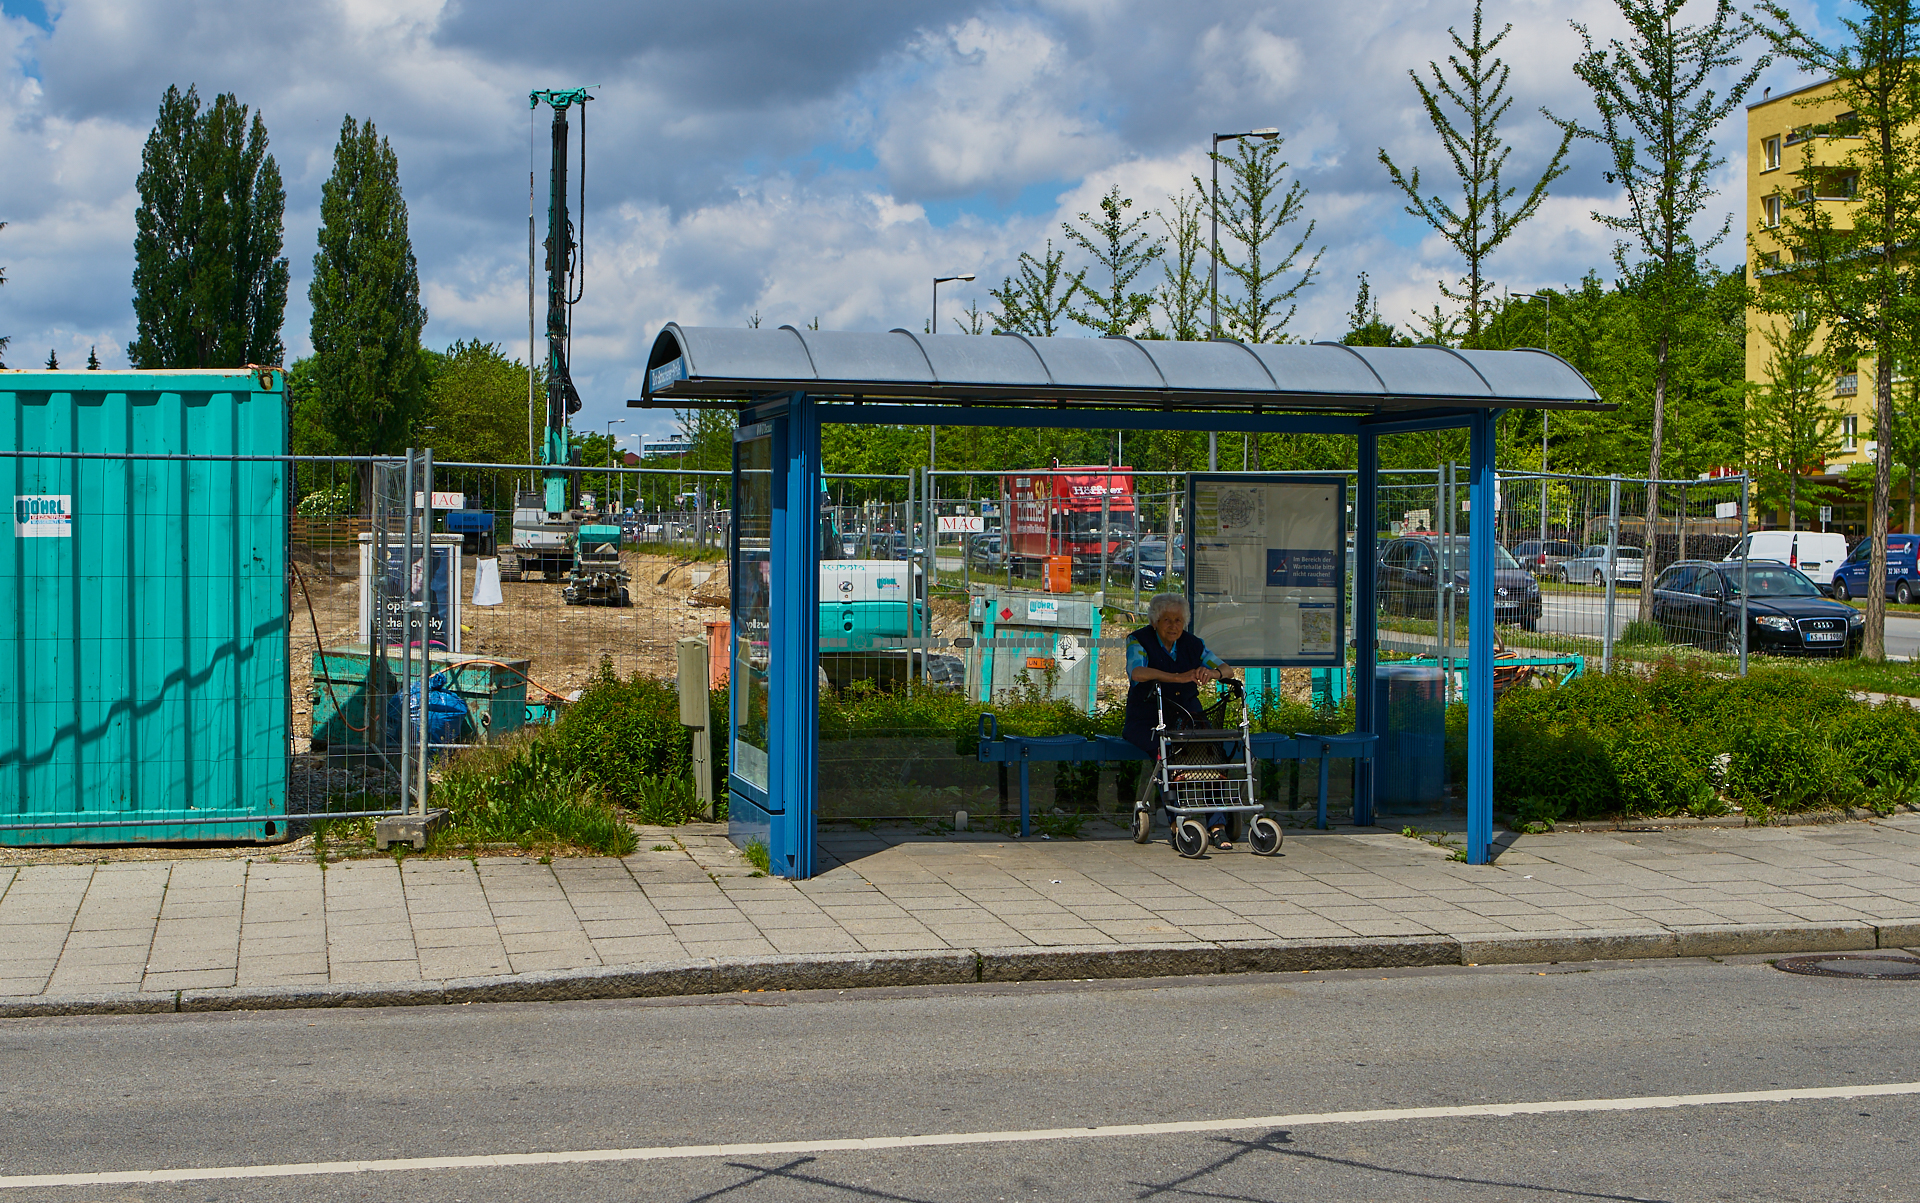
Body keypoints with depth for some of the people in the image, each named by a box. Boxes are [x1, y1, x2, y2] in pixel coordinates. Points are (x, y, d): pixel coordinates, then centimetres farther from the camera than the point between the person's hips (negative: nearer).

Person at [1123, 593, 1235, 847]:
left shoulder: (1192, 644, 10)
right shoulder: (1139, 641, -3)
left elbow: (1226, 669, 5)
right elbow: (1137, 672, -23)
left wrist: (1212, 672, -21)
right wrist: (1178, 677, -35)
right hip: (1146, 721, -3)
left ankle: (1216, 825, -28)